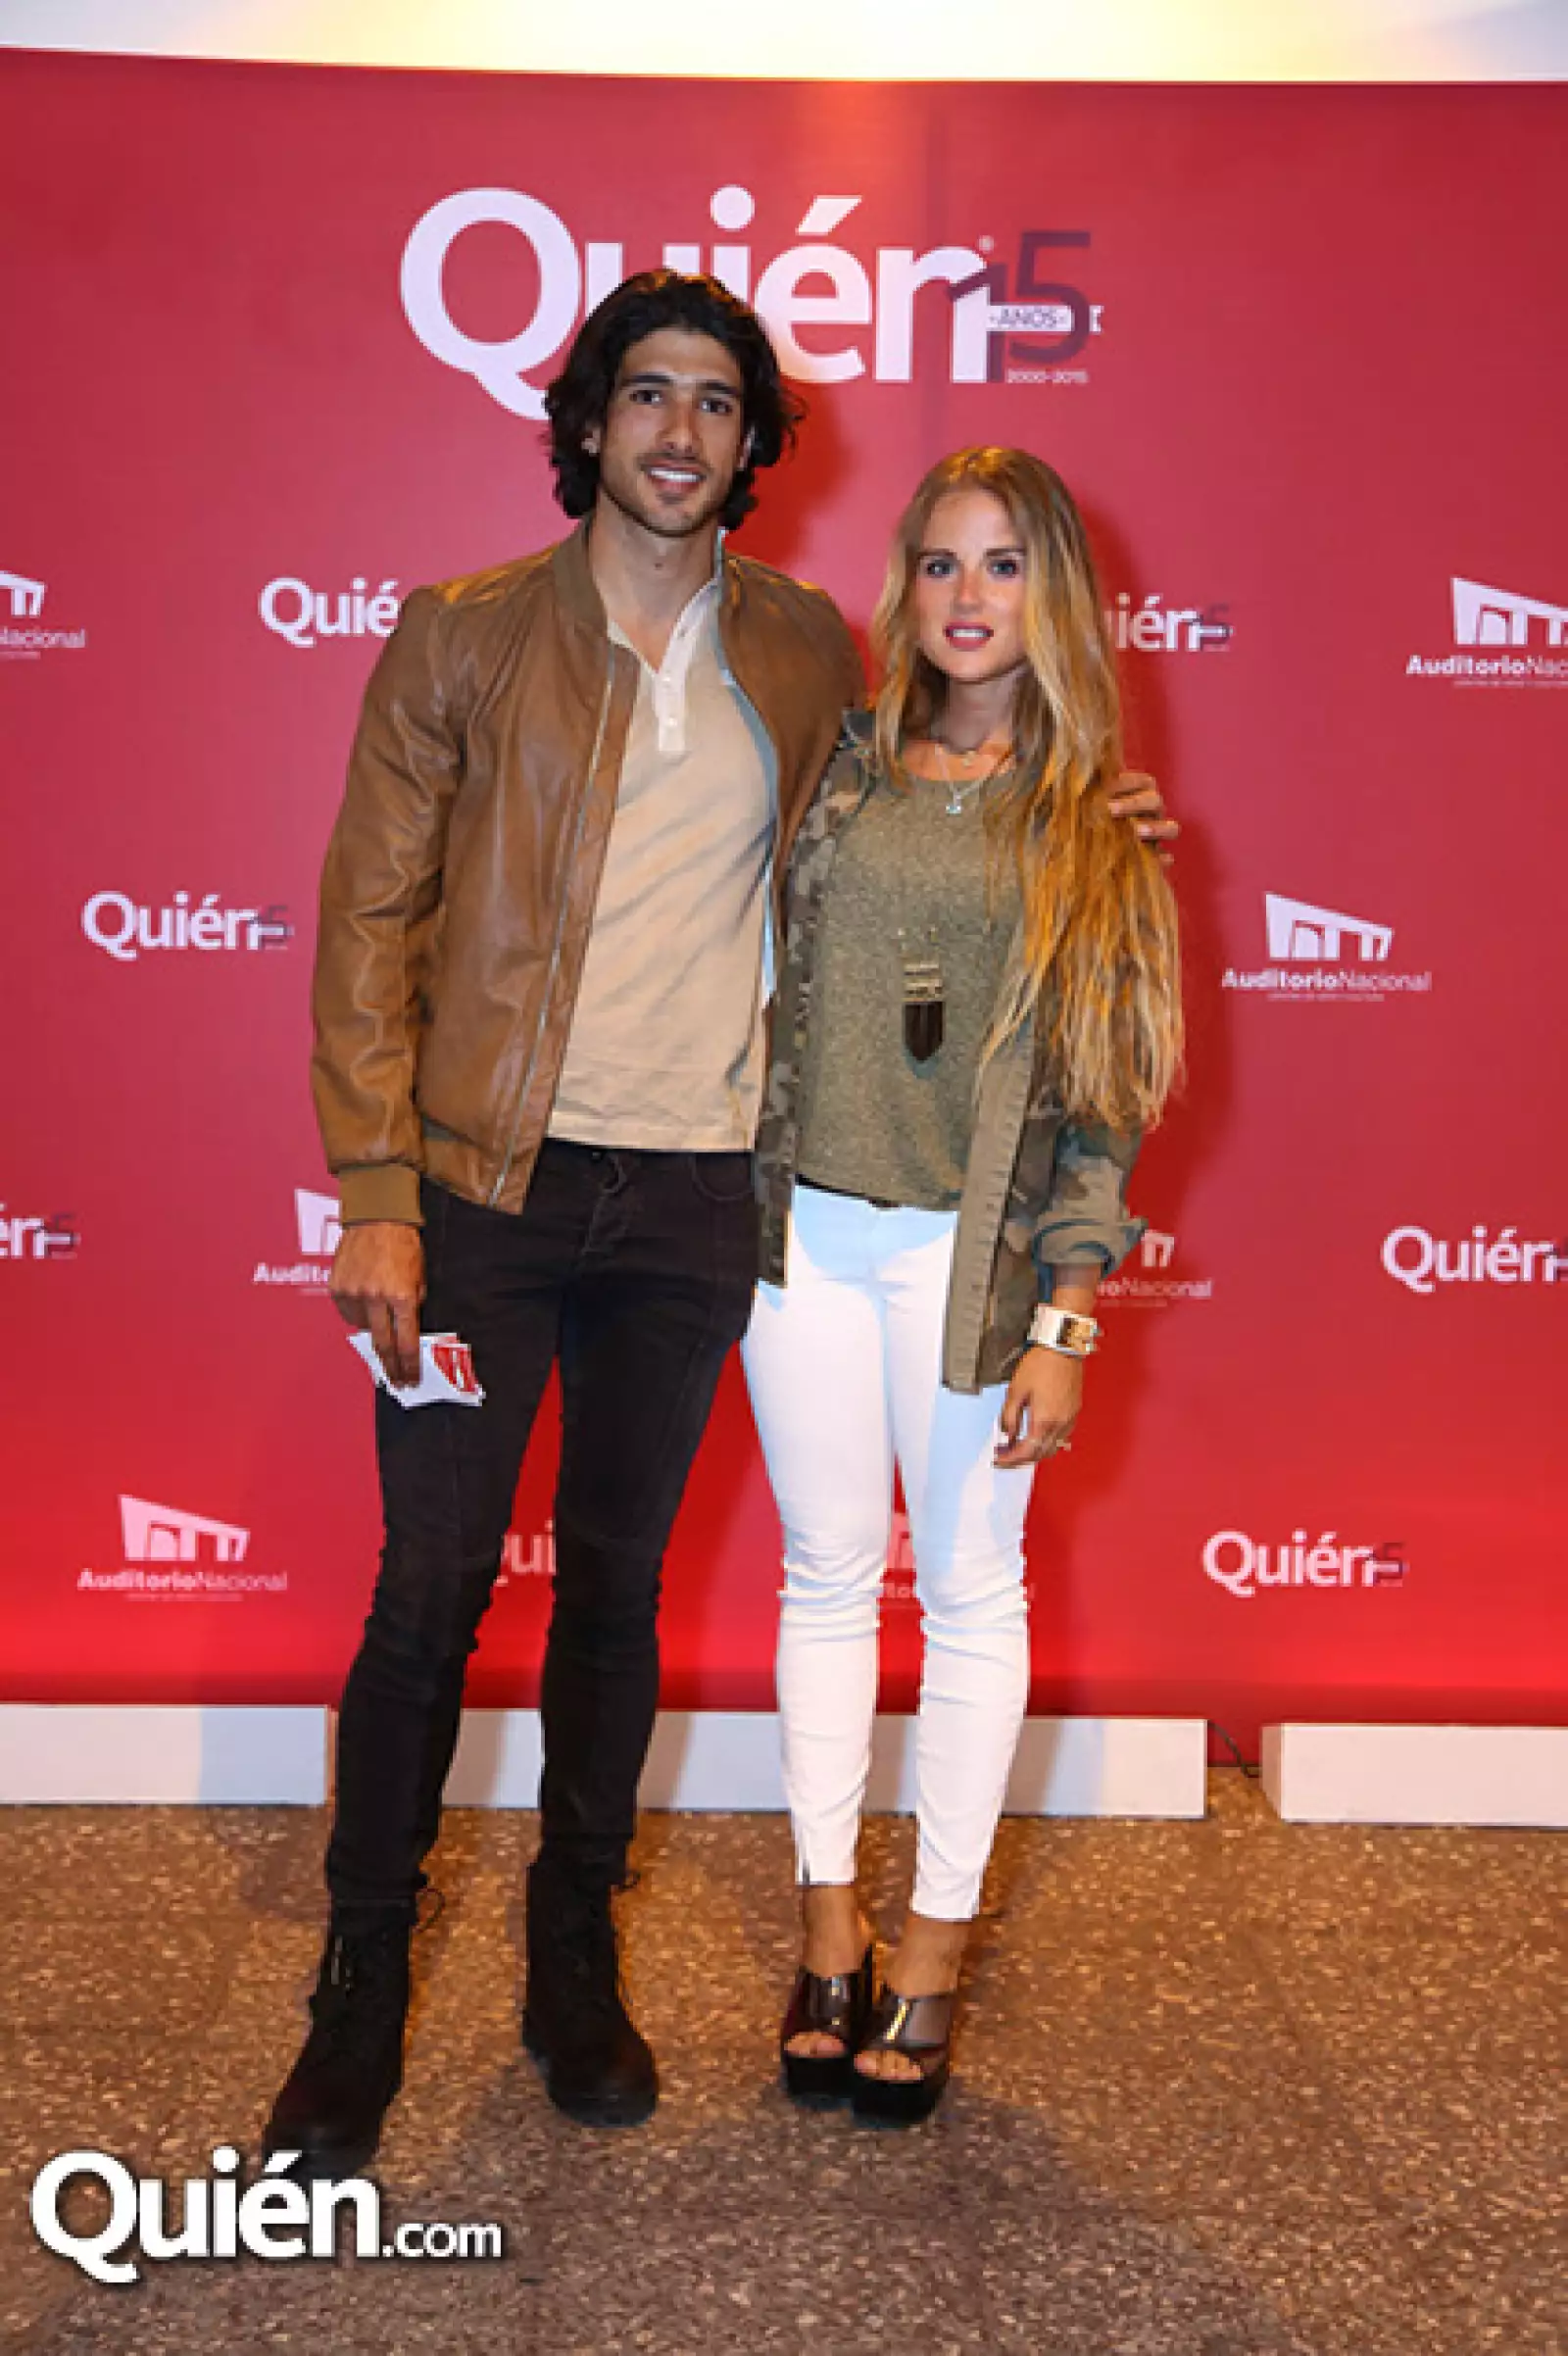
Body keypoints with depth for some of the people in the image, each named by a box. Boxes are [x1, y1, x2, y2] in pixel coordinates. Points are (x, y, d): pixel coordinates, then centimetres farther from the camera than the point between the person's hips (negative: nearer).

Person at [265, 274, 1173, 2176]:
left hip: (695, 1198, 2)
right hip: (493, 1179, -2)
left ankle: (573, 1962, 30)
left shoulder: (805, 651, 9)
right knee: (429, 1588, 3)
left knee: (617, 1588, 13)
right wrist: (377, 1197, -10)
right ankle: (363, 1986, 21)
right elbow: (370, 923, -2)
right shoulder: (462, 638, 0)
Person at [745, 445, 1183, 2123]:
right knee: (827, 1577, 11)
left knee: (972, 1594, 7)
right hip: (808, 1228, 2)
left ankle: (933, 1950, 23)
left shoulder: (1097, 824, 1)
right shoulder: (838, 768, 7)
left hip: (972, 1253, -2)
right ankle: (829, 1929, 26)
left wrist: (1063, 1320, -9)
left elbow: (1099, 1090, -3)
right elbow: (760, 987, 9)